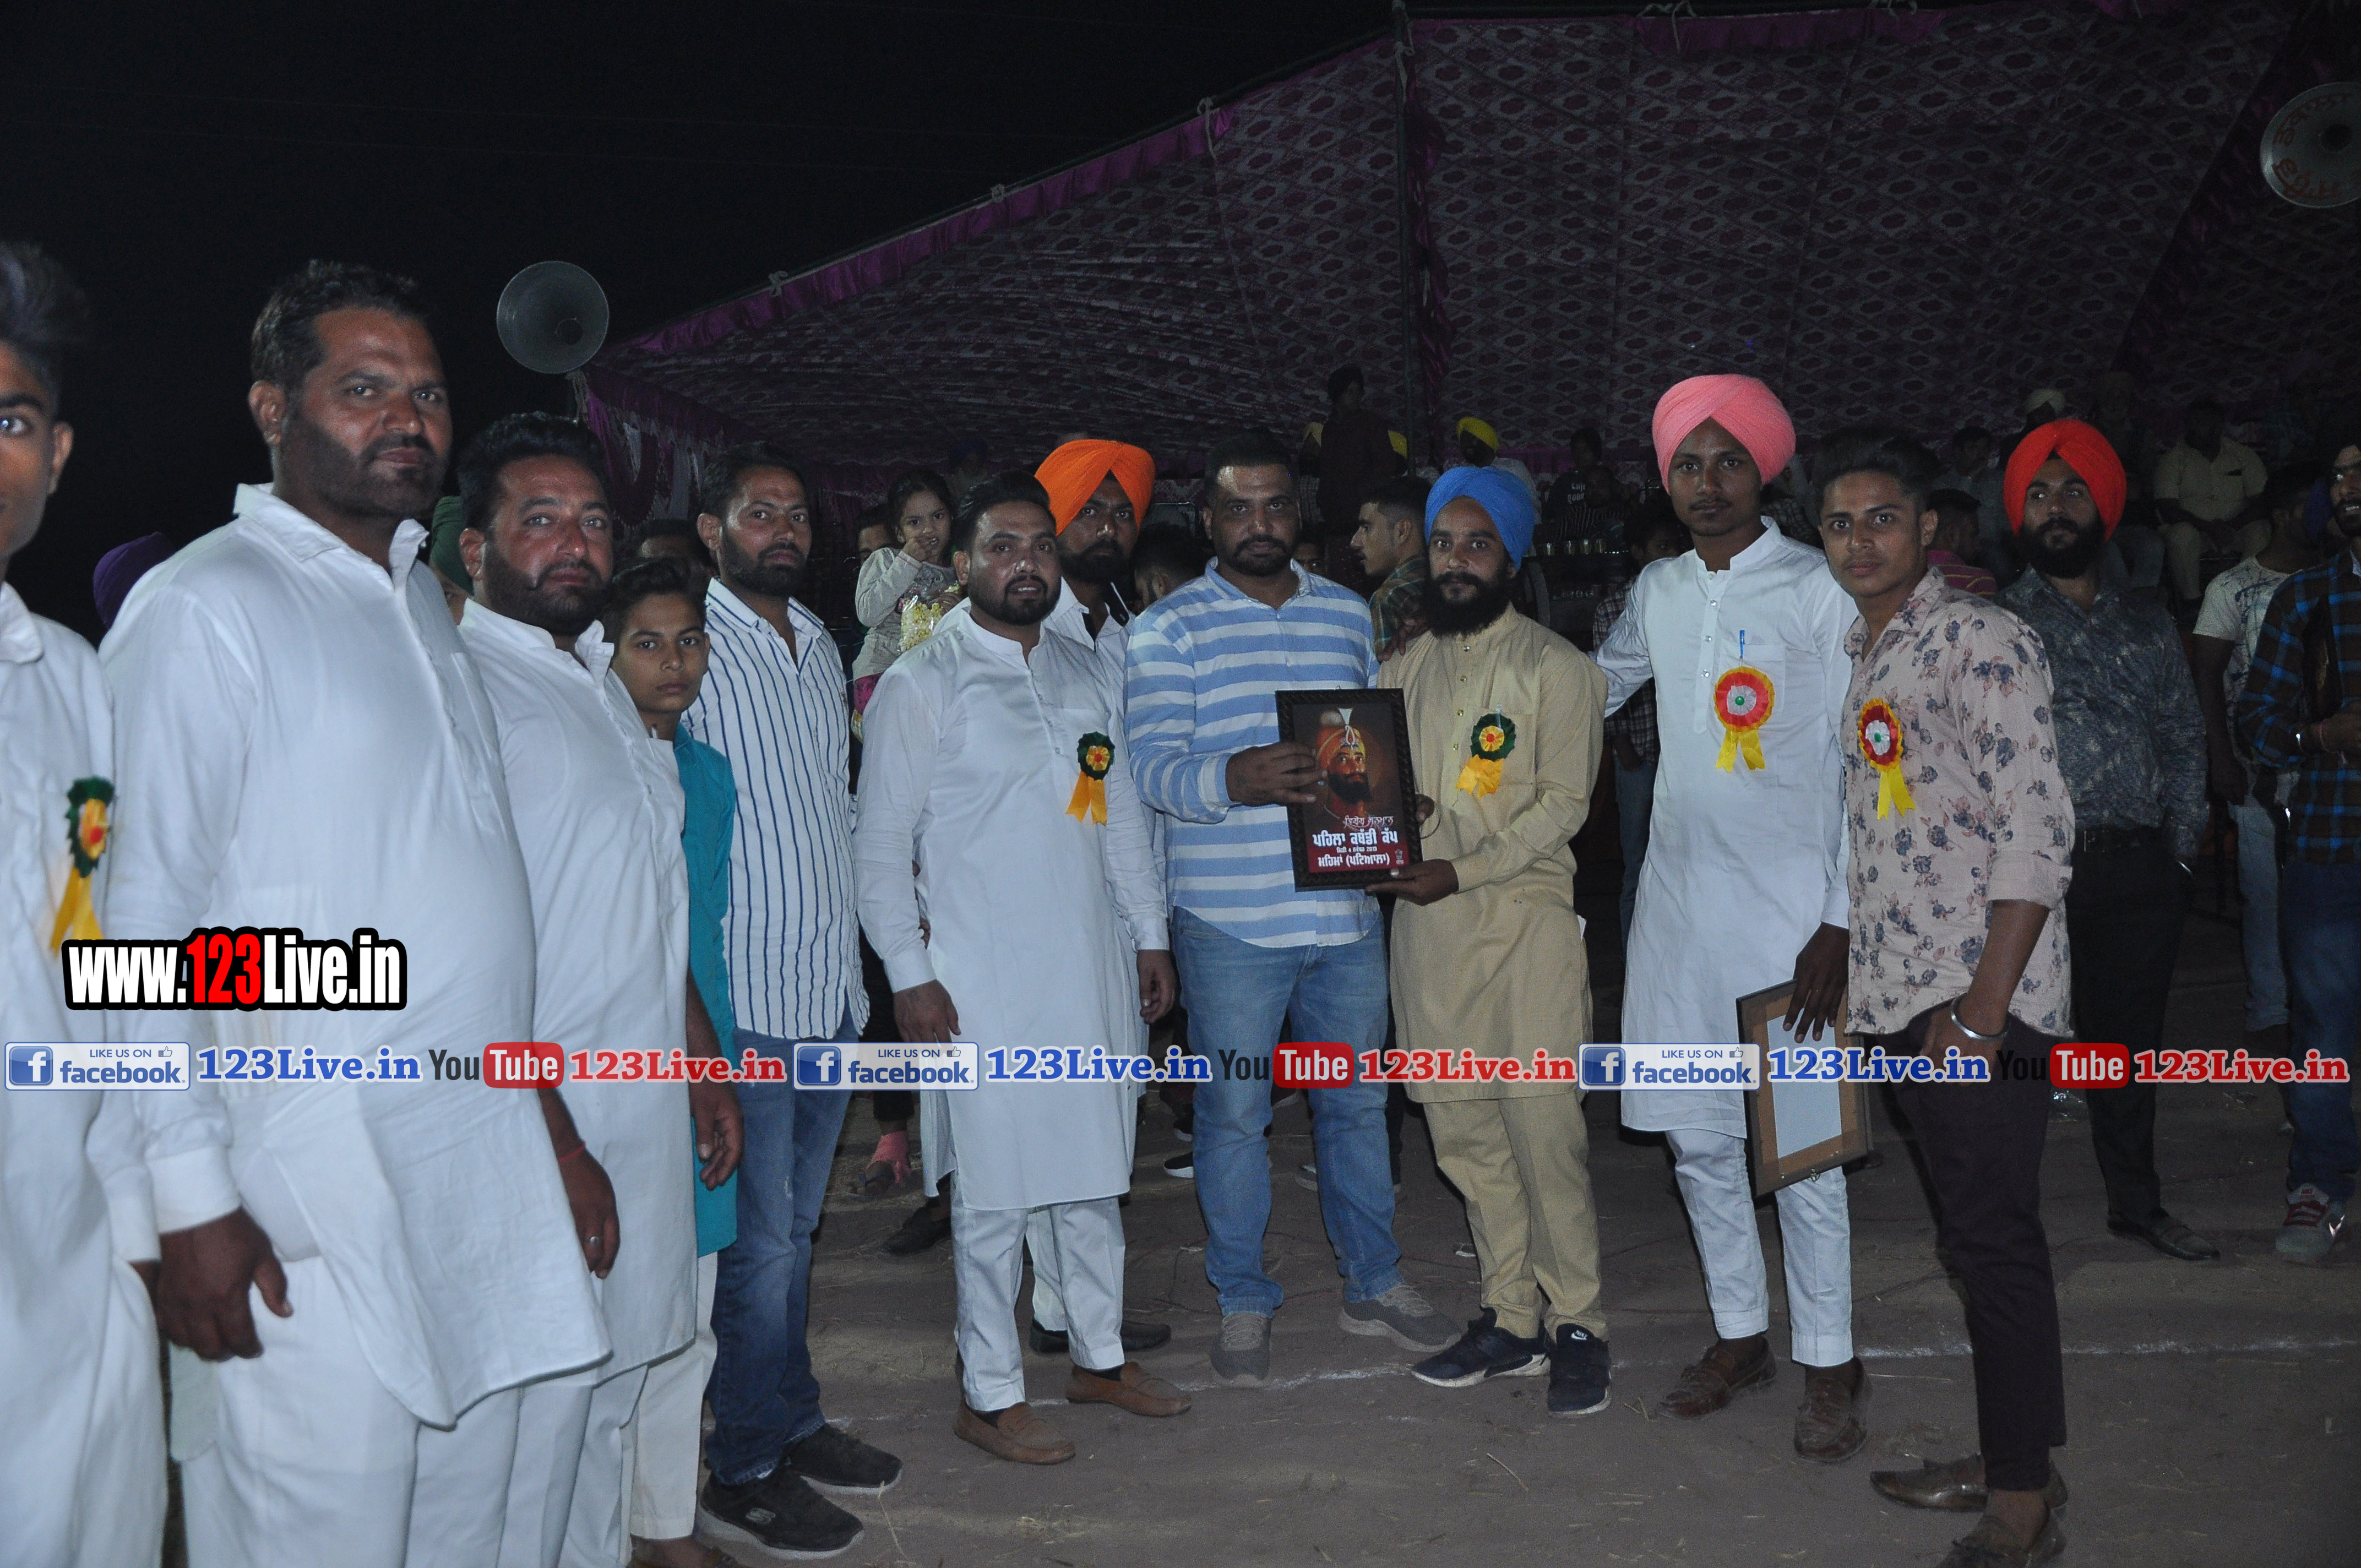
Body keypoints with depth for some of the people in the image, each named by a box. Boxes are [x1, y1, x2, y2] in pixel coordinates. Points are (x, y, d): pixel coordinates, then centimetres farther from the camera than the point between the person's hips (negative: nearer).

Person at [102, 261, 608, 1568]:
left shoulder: (419, 597, 15)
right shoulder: (204, 607, -8)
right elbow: (144, 924, -12)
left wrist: (550, 1121, 17)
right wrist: (190, 1200, -16)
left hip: (487, 1172, 7)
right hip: (310, 1209, -7)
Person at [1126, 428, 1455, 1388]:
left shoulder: (1347, 613, 13)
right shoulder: (1169, 627, -2)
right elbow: (1154, 766, -12)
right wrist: (1237, 779, -32)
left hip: (1347, 911, 4)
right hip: (1230, 921, -4)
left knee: (1356, 1101, 15)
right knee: (1234, 1113, 7)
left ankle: (1373, 1285, 31)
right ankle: (1243, 1303, 23)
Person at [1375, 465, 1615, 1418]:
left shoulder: (1553, 666, 2)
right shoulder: (1408, 667, 17)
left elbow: (1564, 803, -6)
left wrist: (1462, 870, -16)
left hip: (1525, 918, -5)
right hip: (1427, 924, 5)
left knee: (1544, 1132, -7)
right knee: (1464, 1133, 8)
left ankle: (1575, 1324, 6)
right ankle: (1512, 1320, 19)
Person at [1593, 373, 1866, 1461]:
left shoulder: (1820, 590, -5)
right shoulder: (1657, 592, 11)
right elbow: (1591, 691, 29)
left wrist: (1840, 923, -12)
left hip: (1788, 907, -5)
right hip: (1677, 900, 5)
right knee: (1696, 1135, 11)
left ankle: (1828, 1365, 16)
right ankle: (1738, 1334, 28)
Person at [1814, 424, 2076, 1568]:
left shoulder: (1980, 639, -8)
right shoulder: (1854, 658, 16)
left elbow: (2037, 831, -15)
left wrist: (1982, 1008, -19)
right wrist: (1850, 973, 14)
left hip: (1983, 1001, -8)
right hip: (1901, 1001, 8)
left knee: (1995, 1239, -3)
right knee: (1968, 1235, 15)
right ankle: (2007, 1456, 27)